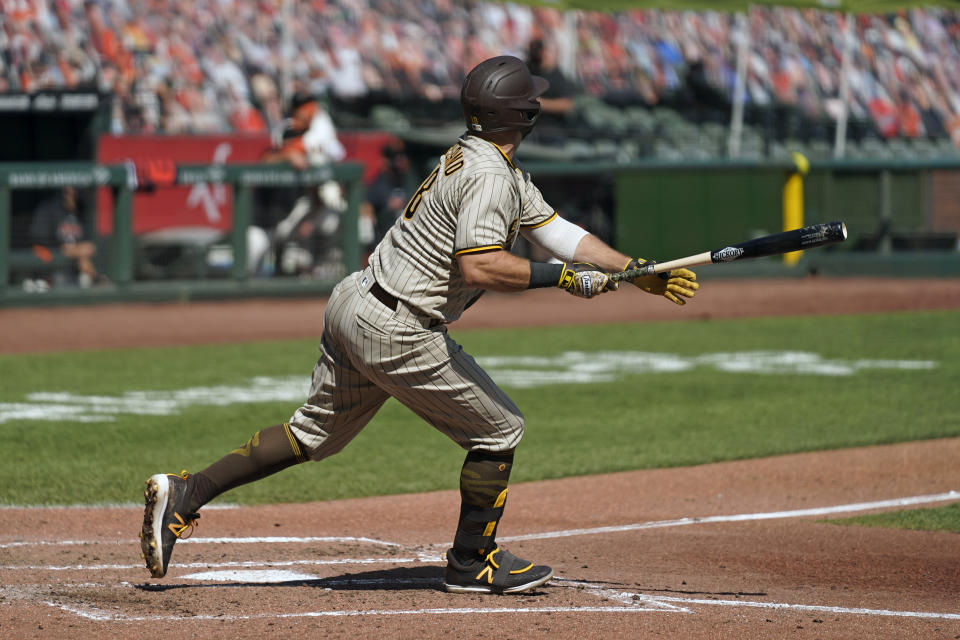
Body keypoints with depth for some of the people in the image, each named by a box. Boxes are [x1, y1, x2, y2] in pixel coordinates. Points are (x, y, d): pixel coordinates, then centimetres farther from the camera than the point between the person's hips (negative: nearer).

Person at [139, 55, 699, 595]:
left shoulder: (496, 168, 15)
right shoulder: (489, 176, -17)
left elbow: (557, 232, 13)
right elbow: (479, 266, -29)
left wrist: (639, 271, 6)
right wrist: (564, 277, -23)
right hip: (396, 332, -9)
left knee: (313, 435, 18)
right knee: (499, 430, 4)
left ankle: (185, 493, 13)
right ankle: (473, 563, 16)